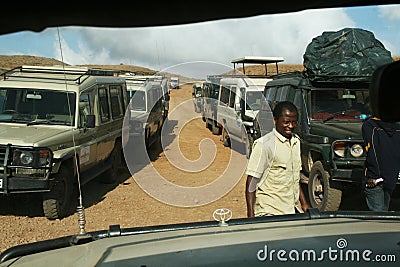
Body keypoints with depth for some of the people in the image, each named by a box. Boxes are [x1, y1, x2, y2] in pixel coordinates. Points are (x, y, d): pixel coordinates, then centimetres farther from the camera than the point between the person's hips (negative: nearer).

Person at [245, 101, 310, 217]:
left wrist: (304, 203, 18)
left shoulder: (296, 141, 10)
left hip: (293, 210, 7)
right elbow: (251, 181, -13)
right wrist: (251, 215, -17)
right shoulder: (264, 144, -13)